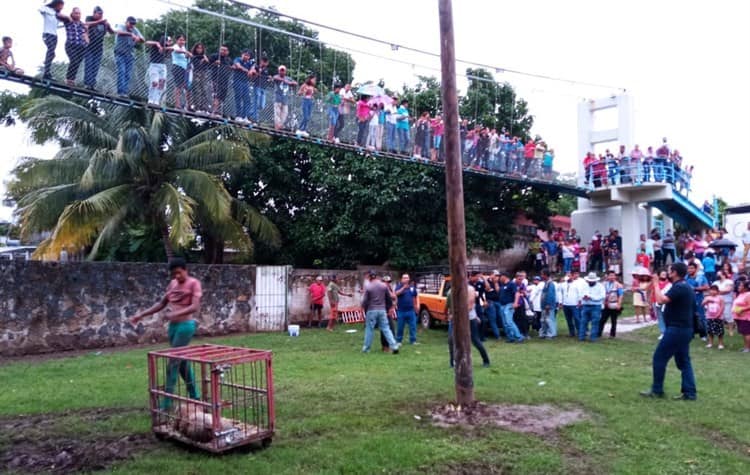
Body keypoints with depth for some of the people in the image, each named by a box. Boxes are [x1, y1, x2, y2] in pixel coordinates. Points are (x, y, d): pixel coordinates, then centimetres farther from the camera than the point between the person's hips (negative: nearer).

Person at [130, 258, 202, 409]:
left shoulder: (194, 283, -9)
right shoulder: (172, 284, 12)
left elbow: (195, 307, -20)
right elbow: (161, 304, 18)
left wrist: (175, 314, -33)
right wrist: (141, 315, 11)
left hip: (185, 325, -7)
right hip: (172, 326, 7)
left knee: (173, 362, -9)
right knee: (182, 362, 12)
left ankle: (167, 402, -3)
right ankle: (194, 396, 22)